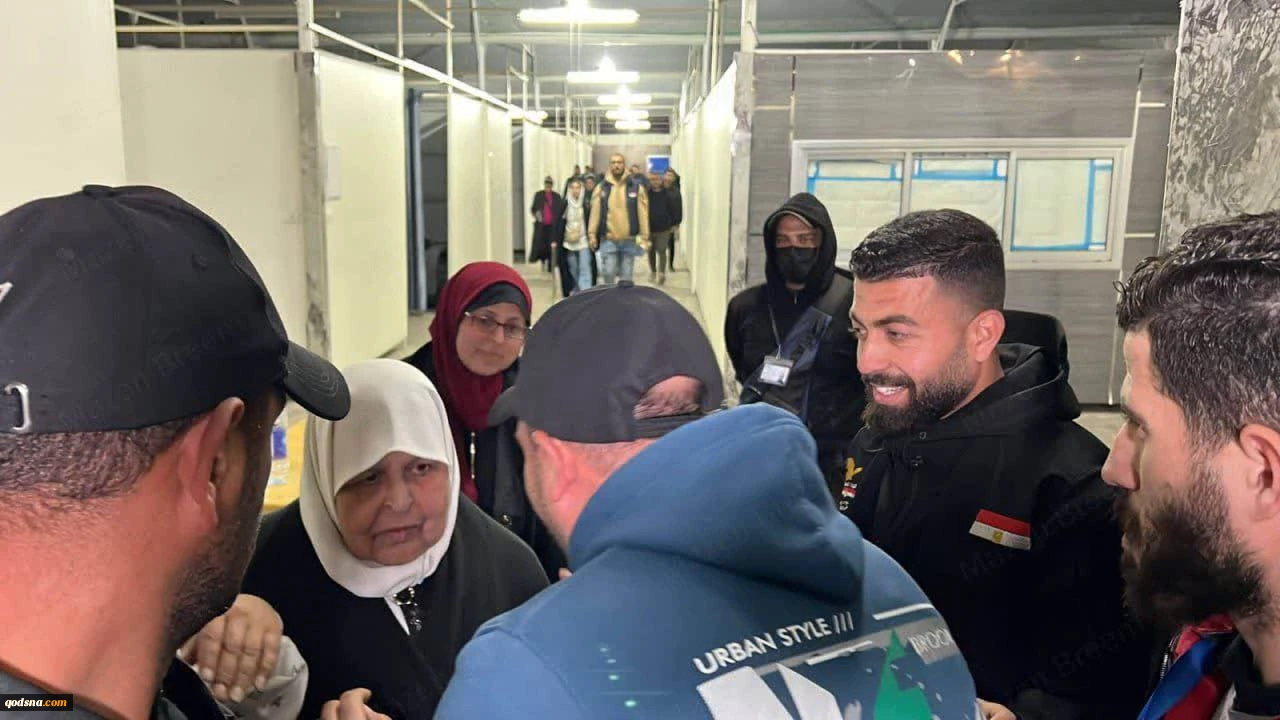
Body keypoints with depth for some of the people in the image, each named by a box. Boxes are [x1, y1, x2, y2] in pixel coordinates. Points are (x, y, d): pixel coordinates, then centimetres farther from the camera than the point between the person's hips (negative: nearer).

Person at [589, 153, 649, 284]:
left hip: (630, 240, 0)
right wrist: (592, 234, -3)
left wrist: (644, 237, -3)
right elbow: (595, 212, 3)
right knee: (608, 274, -1)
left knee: (626, 277, 8)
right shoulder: (601, 188, 3)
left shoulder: (636, 188, 2)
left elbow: (642, 214, 1)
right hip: (608, 240, 0)